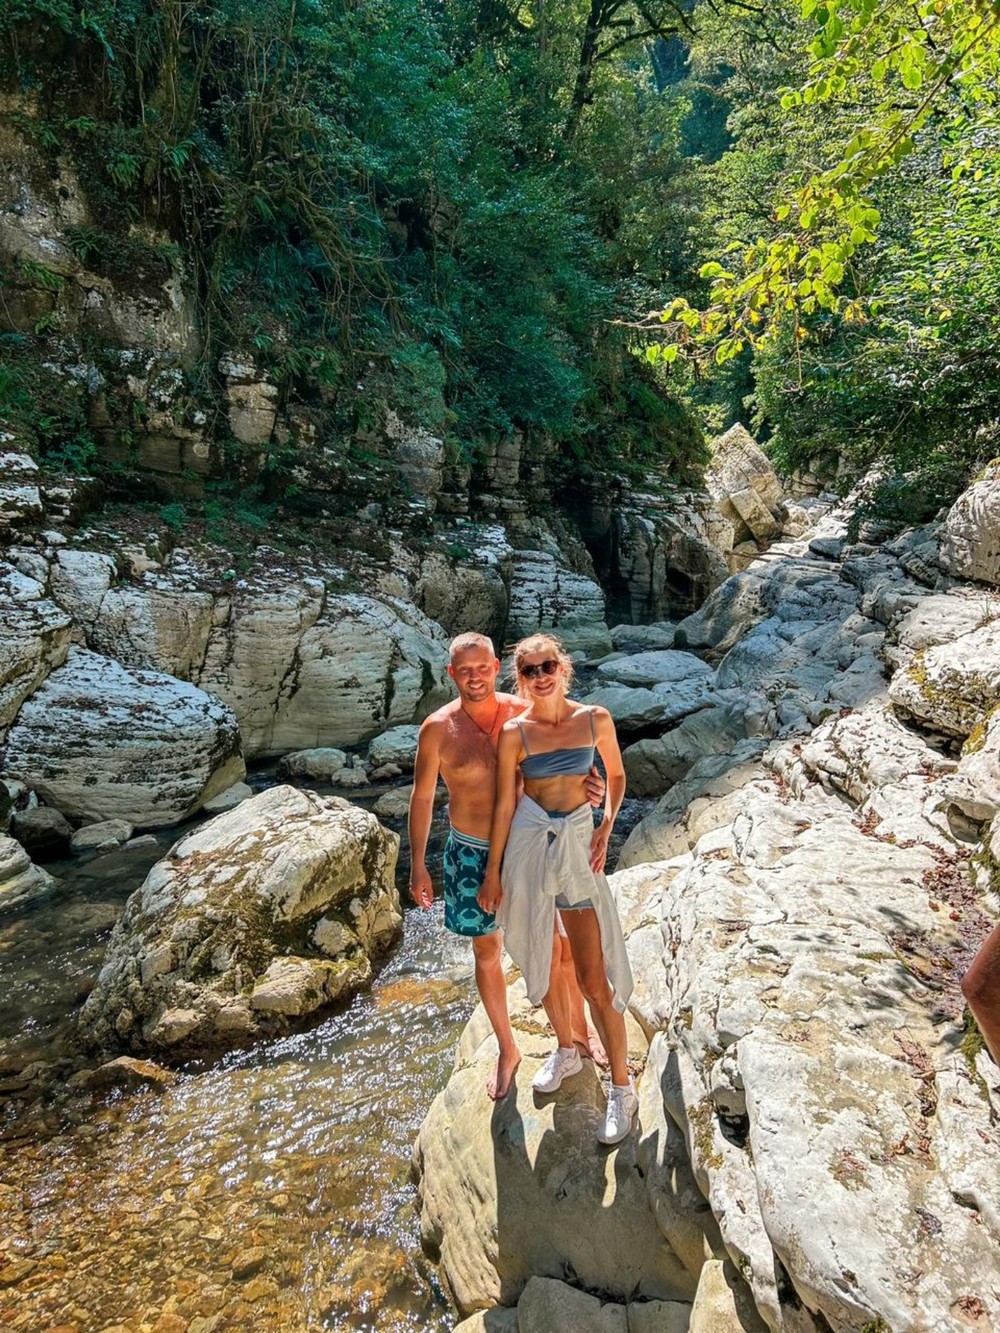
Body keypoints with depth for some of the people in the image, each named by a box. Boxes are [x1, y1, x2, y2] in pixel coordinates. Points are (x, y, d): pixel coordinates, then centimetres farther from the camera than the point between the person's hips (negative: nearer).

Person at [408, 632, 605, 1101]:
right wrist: (418, 866, -1)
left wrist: (587, 785, -20)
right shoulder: (438, 729, -13)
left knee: (560, 944, 13)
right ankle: (507, 1050, 37)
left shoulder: (524, 714, -9)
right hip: (473, 855, -1)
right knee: (487, 952, 14)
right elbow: (422, 798, -3)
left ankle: (579, 1028, 39)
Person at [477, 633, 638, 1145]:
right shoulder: (515, 732, -6)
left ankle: (622, 1089, 19)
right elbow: (504, 804, -1)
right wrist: (492, 871, 2)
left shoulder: (595, 719, -4)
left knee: (595, 979, 0)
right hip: (527, 845, 1)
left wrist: (607, 827, -4)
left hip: (577, 845, -1)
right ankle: (566, 1051, 43)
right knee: (540, 960, 17)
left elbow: (616, 776, 10)